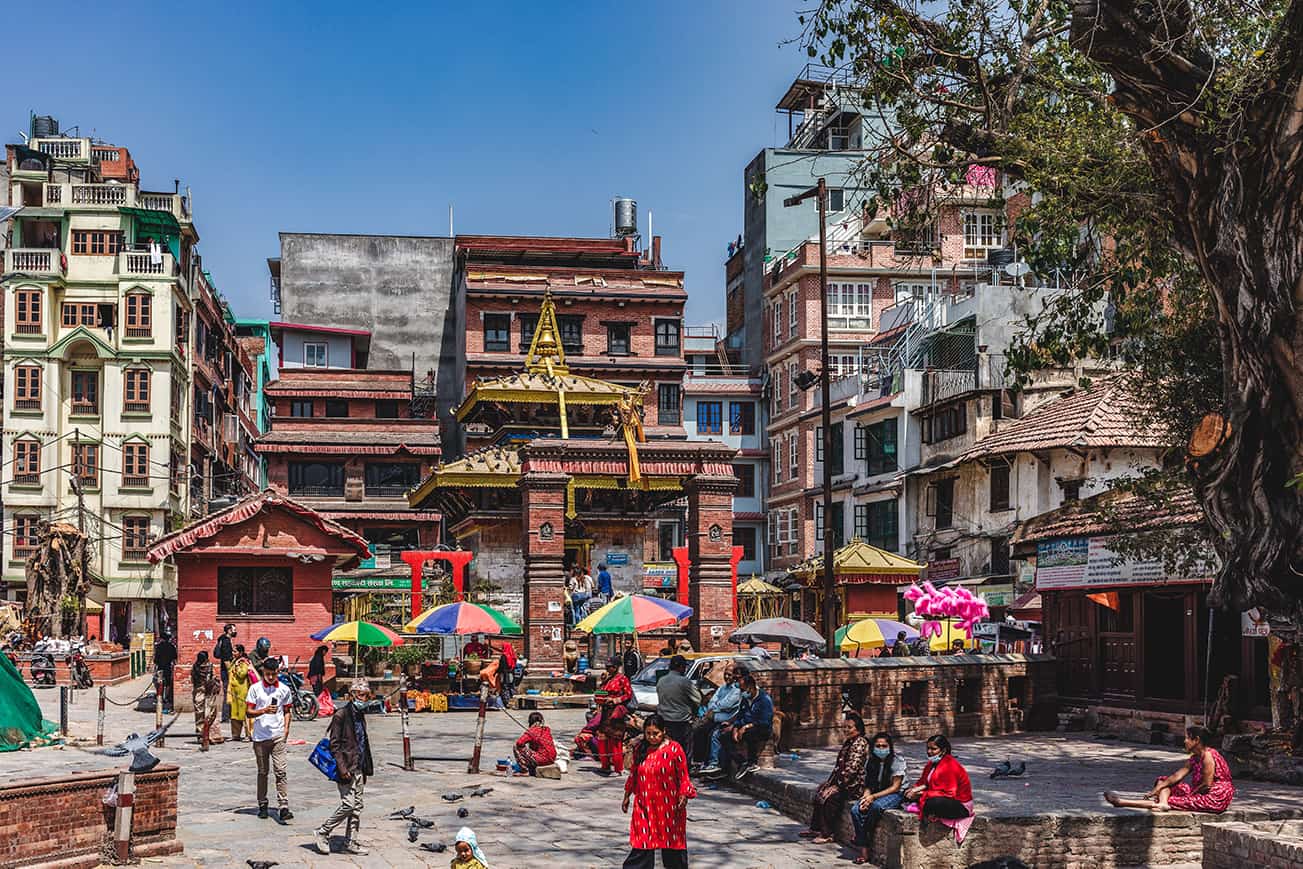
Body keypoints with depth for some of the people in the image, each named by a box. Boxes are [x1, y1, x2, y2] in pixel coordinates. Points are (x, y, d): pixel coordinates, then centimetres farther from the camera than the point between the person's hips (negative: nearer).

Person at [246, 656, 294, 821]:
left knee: (280, 771, -9)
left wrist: (286, 728, 2)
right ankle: (262, 805, 22)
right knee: (262, 772, 10)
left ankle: (283, 807, -14)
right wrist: (264, 711, -17)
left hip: (278, 736, 0)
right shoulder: (255, 688, 1)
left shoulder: (284, 689, 6)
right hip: (260, 736, 0)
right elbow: (249, 712, -1)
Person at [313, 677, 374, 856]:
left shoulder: (360, 714, 14)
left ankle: (351, 843, 14)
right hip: (346, 767, -8)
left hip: (359, 768, 8)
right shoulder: (341, 714, -11)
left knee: (357, 806, 8)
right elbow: (334, 744, -14)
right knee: (348, 804, -10)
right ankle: (323, 832, 7)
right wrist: (342, 768, -19)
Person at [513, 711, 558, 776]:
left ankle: (525, 771, 1)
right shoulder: (547, 729, 8)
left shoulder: (531, 731, -12)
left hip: (542, 760, -8)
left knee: (516, 748, -3)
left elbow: (519, 743, -20)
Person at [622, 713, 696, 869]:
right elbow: (633, 775, 14)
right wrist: (627, 797, 16)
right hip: (644, 805, 2)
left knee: (672, 841, 9)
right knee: (641, 843, 1)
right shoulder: (640, 749, 4)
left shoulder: (674, 749, -7)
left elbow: (683, 776, -5)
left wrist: (683, 796, -15)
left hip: (668, 806, -2)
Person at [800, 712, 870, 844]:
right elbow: (839, 765, 20)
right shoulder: (848, 742, 16)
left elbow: (852, 768, -21)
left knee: (828, 796, -25)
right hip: (843, 781, 10)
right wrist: (830, 780, 8)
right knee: (819, 791, 1)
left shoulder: (860, 743, -15)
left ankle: (828, 834, -16)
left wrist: (837, 784, -18)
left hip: (855, 785, -10)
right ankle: (816, 828, 5)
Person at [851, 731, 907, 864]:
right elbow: (868, 785, 10)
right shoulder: (870, 761, 8)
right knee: (855, 810, -23)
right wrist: (866, 797, -14)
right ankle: (864, 851, -23)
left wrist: (873, 797, -21)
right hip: (874, 795, 6)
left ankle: (861, 836, -12)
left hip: (895, 795, -5)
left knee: (876, 806, -38)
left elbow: (895, 787, -13)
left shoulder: (897, 761, -10)